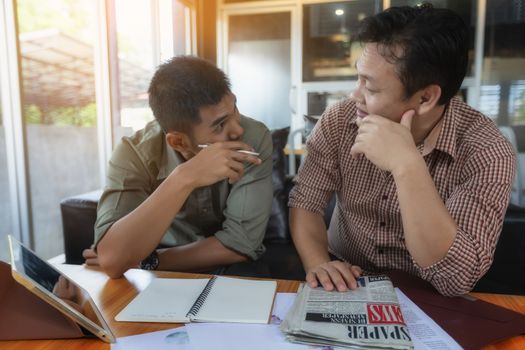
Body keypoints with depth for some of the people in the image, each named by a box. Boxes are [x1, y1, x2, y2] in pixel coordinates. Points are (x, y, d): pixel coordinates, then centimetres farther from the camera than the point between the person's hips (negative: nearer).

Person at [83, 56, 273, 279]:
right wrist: (184, 178, -40)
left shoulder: (255, 139, -22)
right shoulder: (135, 154, -21)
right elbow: (111, 260, -32)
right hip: (163, 276, 1)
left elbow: (241, 241, -21)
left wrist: (148, 261, -18)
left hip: (230, 269, 0)